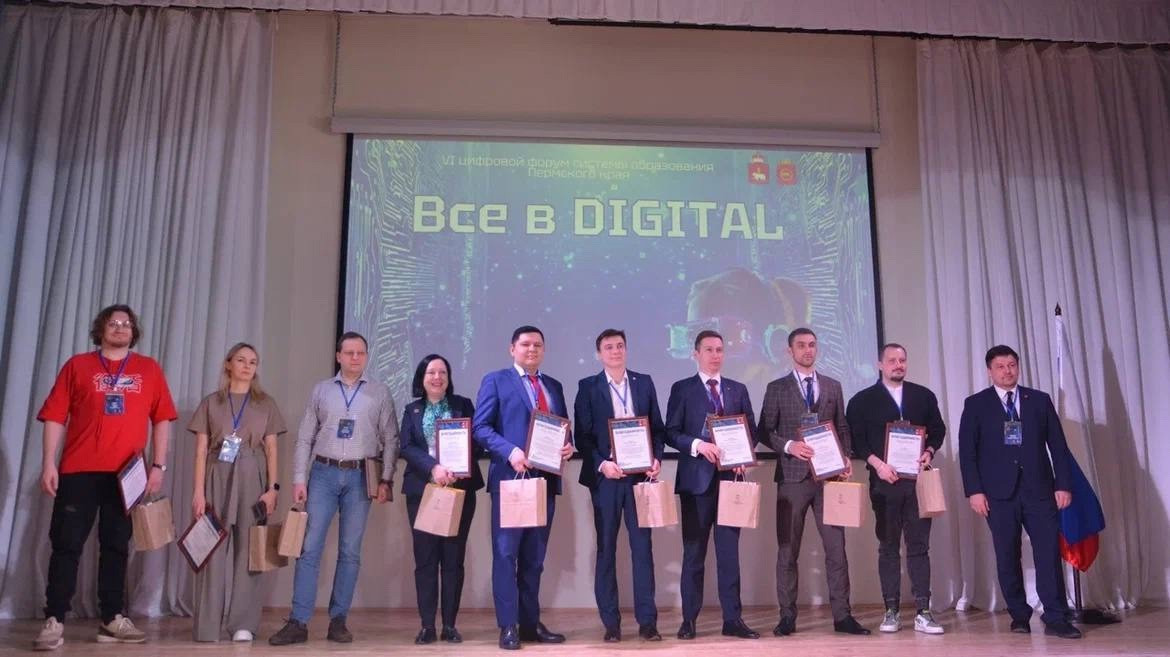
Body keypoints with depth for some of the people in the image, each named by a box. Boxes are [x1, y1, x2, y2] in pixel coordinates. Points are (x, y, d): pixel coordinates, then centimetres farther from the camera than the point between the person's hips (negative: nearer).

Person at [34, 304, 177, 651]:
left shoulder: (149, 369, 10)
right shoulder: (77, 365, 8)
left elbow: (162, 419, 8)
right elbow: (55, 417, 3)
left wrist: (158, 465, 1)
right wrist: (48, 464, -5)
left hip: (126, 474, 2)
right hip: (79, 470, -1)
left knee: (116, 546, 7)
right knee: (66, 544, -1)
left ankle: (113, 620, 13)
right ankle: (54, 622, 3)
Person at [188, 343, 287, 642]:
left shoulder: (266, 404, 10)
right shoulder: (211, 402, 9)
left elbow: (271, 450, 7)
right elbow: (201, 450, 4)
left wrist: (272, 487, -4)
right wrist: (198, 490, -5)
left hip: (252, 480, 0)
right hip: (217, 479, 0)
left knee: (247, 550, 0)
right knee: (213, 550, -2)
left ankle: (243, 623, 4)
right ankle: (208, 625, 4)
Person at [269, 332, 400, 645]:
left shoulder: (380, 393, 5)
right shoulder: (321, 390, 8)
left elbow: (390, 440, 2)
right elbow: (305, 438, 7)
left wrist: (386, 479, -7)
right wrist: (299, 479, 0)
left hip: (360, 476, 0)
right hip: (323, 473, 1)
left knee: (350, 551, 4)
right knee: (310, 547, -2)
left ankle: (338, 621, 12)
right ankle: (298, 622, 2)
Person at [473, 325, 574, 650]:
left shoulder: (554, 386, 18)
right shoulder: (495, 380, 2)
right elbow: (481, 427, -6)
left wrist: (568, 446, -4)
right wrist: (510, 451, -20)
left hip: (546, 478, 5)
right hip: (510, 477, -5)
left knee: (534, 555, 10)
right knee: (506, 553, -2)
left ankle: (531, 623, 18)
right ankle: (508, 626, 4)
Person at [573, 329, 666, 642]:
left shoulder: (644, 383, 9)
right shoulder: (588, 387, 2)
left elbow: (658, 427, 10)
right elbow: (581, 435, -2)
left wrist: (656, 458, -6)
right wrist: (601, 464, -15)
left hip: (640, 475, 2)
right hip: (605, 476, -1)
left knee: (643, 546, 2)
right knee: (606, 548, 5)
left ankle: (647, 620, 9)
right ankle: (611, 622, 12)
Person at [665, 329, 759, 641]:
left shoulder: (738, 390, 13)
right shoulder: (682, 389, 3)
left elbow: (751, 430, 11)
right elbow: (671, 433, -3)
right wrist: (698, 445, -19)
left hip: (730, 476, 3)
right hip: (696, 478, -2)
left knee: (729, 550, 5)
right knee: (694, 551, 4)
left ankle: (733, 618, 11)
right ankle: (689, 619, 12)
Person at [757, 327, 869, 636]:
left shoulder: (833, 386, 13)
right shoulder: (777, 388, 5)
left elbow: (842, 428, 14)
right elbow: (765, 431, 1)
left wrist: (846, 457, -2)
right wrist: (789, 445, -15)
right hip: (793, 476, -2)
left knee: (836, 547, 1)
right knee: (787, 550, 3)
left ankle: (842, 616, 8)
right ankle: (787, 617, 10)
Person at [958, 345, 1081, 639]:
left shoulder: (1040, 400, 10)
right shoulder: (976, 404, 4)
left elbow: (1058, 446, 8)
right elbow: (967, 451, 0)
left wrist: (1063, 484, 1)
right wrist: (974, 490, -8)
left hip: (1039, 489, 1)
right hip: (999, 491, -1)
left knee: (1049, 553, -4)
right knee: (1007, 557, 4)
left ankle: (1056, 619, 2)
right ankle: (1019, 615, 15)